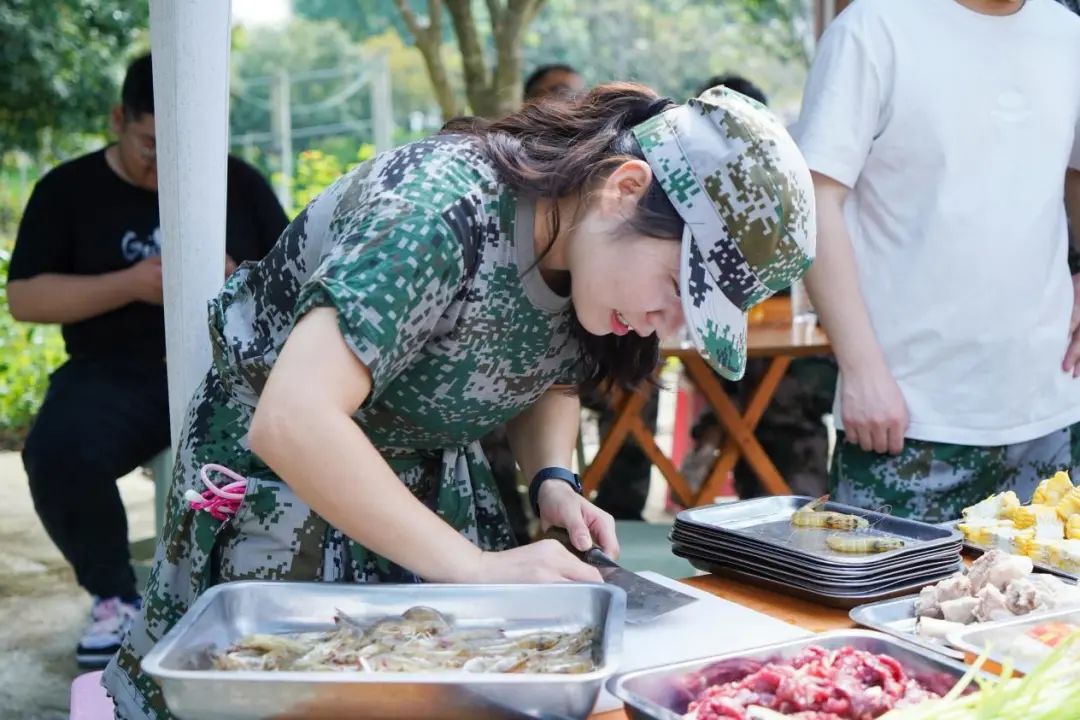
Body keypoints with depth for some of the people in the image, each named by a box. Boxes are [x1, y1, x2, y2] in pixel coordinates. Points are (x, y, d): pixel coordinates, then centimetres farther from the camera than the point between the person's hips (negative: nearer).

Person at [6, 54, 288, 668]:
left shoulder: (239, 182, 10)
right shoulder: (68, 190, 6)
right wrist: (130, 283, -14)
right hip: (118, 375, 0)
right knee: (57, 455, -31)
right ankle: (115, 596, -4)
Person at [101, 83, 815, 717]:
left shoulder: (585, 247, -11)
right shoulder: (442, 212, -33)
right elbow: (293, 422, -41)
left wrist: (552, 480, -11)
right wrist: (477, 566, -38)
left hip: (427, 478, 6)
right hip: (285, 465, -6)